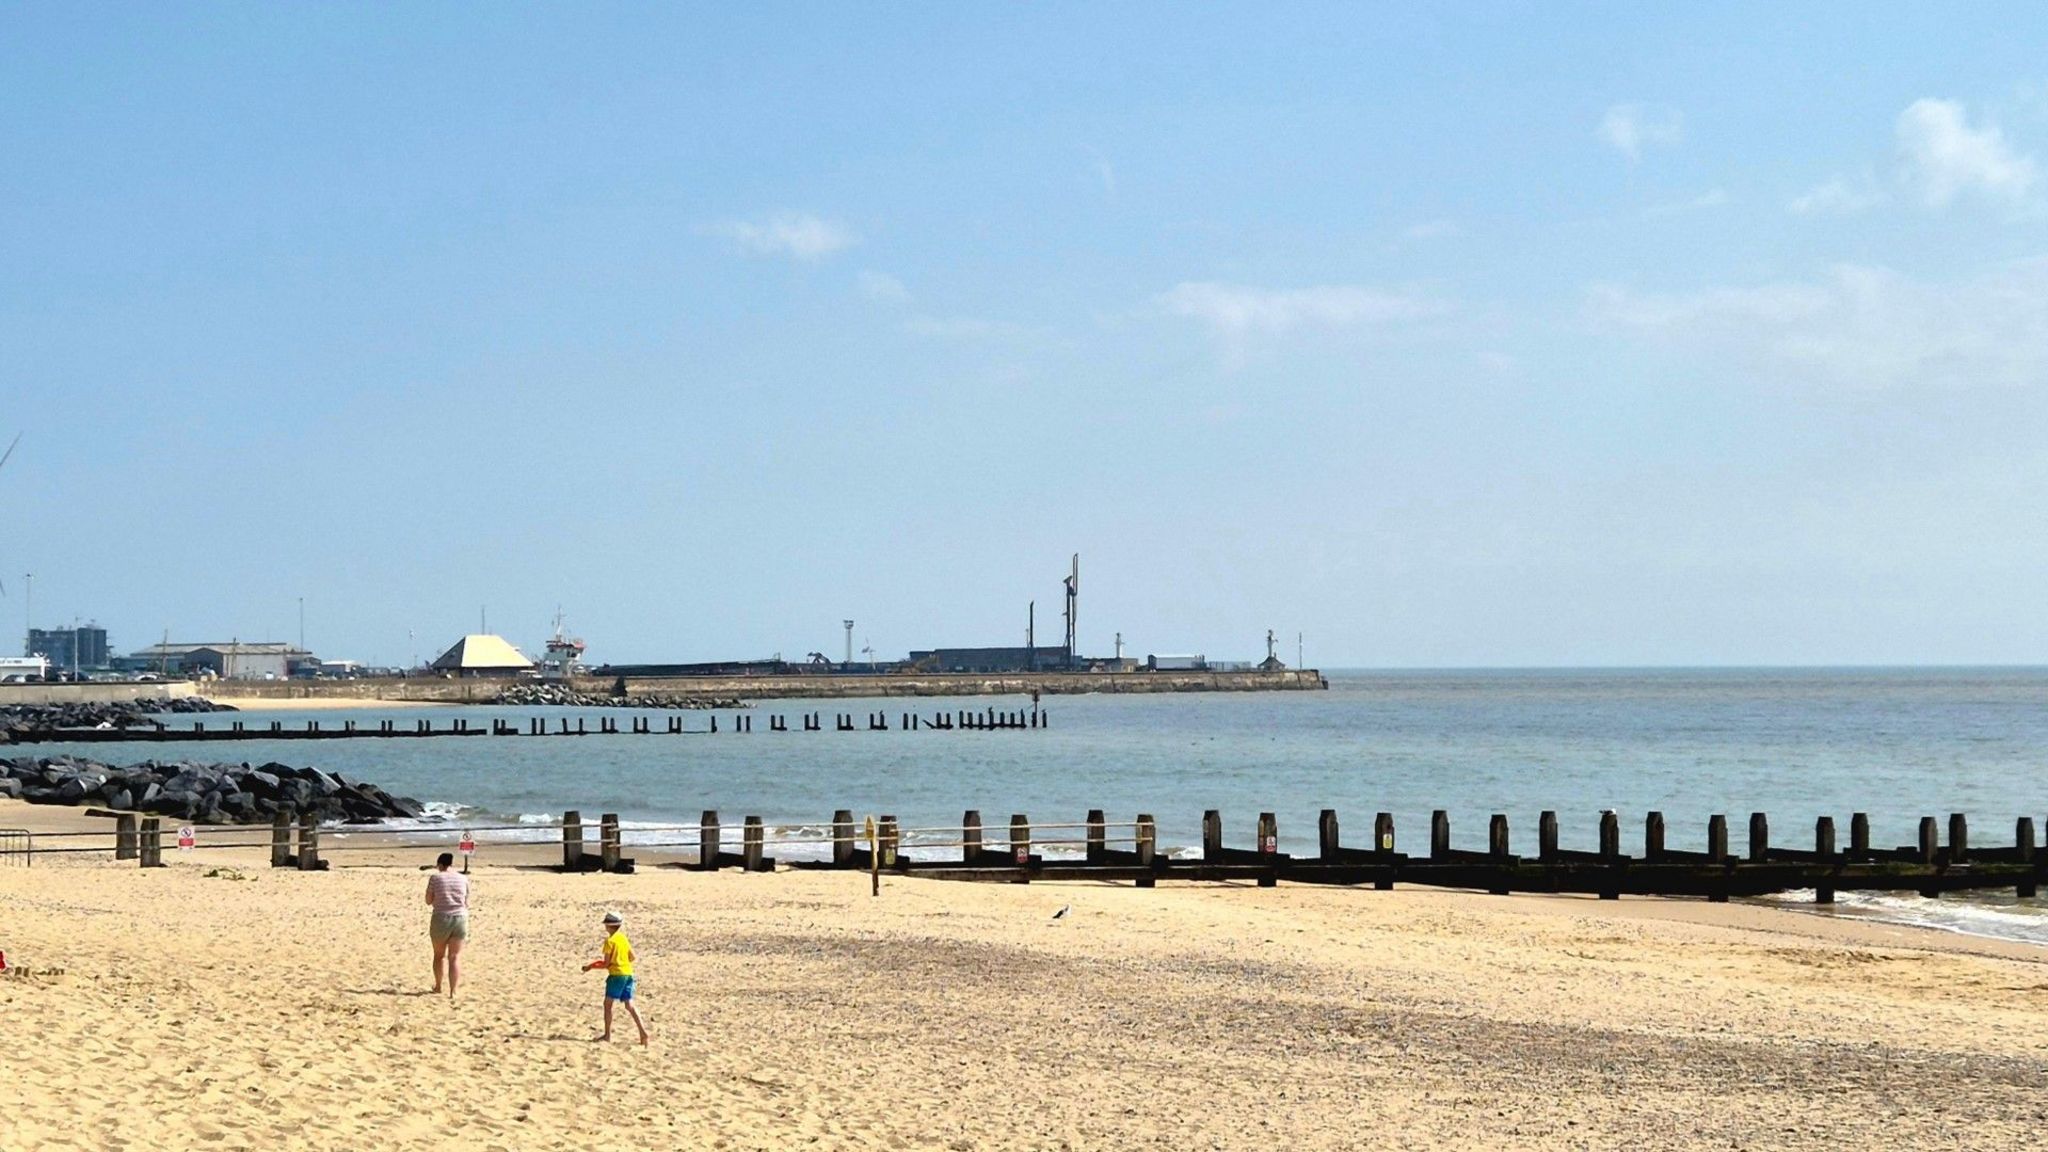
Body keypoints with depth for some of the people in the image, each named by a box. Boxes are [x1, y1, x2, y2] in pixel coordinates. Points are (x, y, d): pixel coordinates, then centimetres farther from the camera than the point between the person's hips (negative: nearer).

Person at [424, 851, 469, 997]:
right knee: (455, 957, 1)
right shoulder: (463, 879, 5)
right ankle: (452, 992, -6)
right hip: (460, 919, 2)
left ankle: (438, 986, 32)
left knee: (439, 955, 18)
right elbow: (466, 903, 9)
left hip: (441, 919, -2)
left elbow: (428, 900, 2)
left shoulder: (435, 878, -4)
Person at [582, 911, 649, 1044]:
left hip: (616, 974, -7)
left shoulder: (610, 941, -10)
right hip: (628, 974, 7)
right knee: (629, 1005, 5)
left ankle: (607, 1034, 7)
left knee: (608, 1003, 5)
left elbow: (606, 963, -9)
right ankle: (643, 1031, -8)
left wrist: (591, 966, 3)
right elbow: (632, 958, 15)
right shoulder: (624, 939, 11)